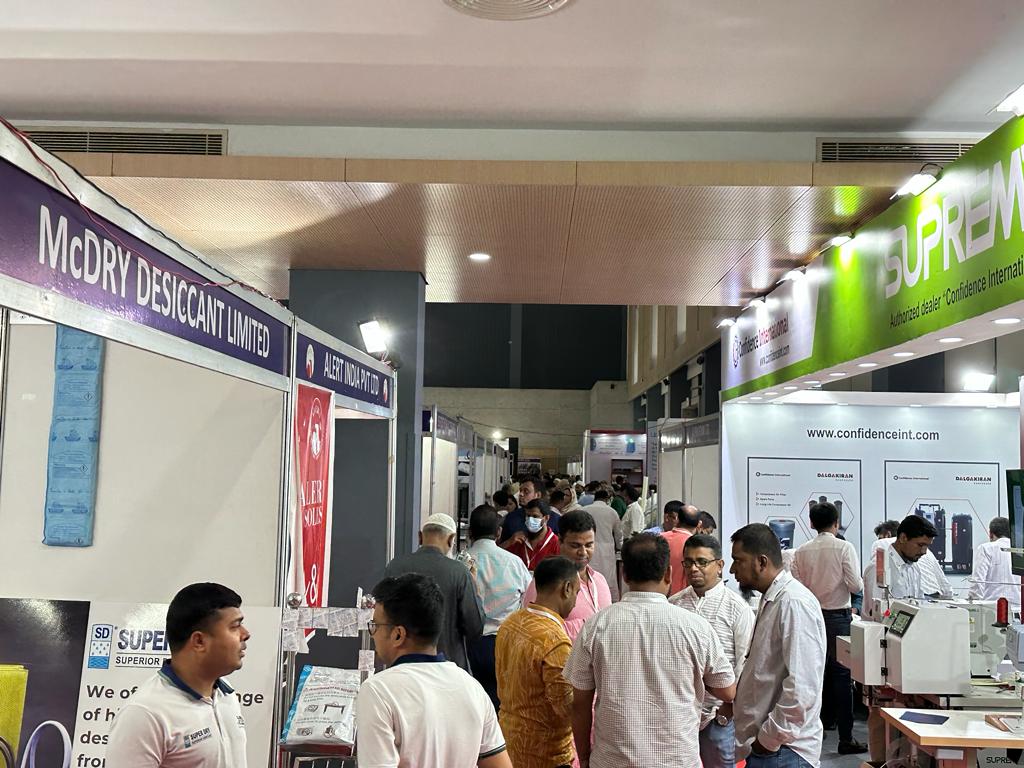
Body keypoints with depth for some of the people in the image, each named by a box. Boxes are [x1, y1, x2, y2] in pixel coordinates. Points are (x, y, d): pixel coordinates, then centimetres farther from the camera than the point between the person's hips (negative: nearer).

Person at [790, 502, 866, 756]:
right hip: (837, 616, -4)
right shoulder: (844, 548, -11)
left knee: (820, 672, 17)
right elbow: (855, 585, -13)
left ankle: (824, 723, 27)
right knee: (842, 675, 0)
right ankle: (846, 738, 1)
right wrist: (860, 583, 9)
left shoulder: (802, 551, -1)